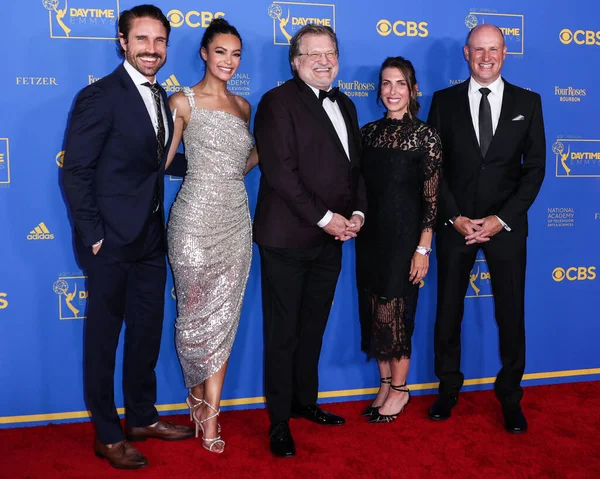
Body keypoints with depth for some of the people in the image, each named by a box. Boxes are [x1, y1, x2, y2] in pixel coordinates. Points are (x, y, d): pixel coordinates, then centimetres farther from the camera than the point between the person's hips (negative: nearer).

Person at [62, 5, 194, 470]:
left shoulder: (161, 97, 10)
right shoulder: (100, 97, -13)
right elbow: (76, 172, -14)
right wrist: (94, 236, -15)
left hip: (151, 237, 7)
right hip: (112, 240, -7)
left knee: (148, 330, 17)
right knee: (104, 336, 7)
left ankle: (142, 417, 34)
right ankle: (108, 436, 21)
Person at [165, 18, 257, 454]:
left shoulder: (243, 106, 13)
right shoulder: (184, 102, -2)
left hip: (235, 218, 5)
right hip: (196, 218, -5)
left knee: (225, 316, 5)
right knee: (197, 313, 4)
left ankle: (209, 412, 14)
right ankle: (200, 395, 27)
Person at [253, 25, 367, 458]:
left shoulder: (345, 105, 16)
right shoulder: (278, 101, -7)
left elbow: (355, 166, 18)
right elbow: (280, 171, -16)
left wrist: (357, 213, 1)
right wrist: (325, 218, -16)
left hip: (330, 238, 7)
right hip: (288, 238, -6)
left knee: (313, 329, 16)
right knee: (282, 334, 4)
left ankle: (305, 402, 32)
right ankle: (280, 421, 16)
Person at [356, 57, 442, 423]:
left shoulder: (425, 135, -6)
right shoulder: (368, 132, 6)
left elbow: (431, 197, -8)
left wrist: (423, 248, -12)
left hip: (404, 235, -4)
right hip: (370, 234, 5)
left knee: (394, 314, 0)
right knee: (374, 313, 9)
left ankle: (400, 389, 19)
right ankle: (386, 384, 25)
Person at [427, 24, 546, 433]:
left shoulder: (528, 103, 4)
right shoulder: (445, 101, 3)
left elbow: (535, 168, 0)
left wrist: (502, 219, -10)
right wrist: (455, 217, -9)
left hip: (507, 225, 0)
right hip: (455, 223, 0)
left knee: (511, 313, 6)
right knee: (449, 310, 8)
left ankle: (510, 396, 22)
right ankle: (448, 389, 25)